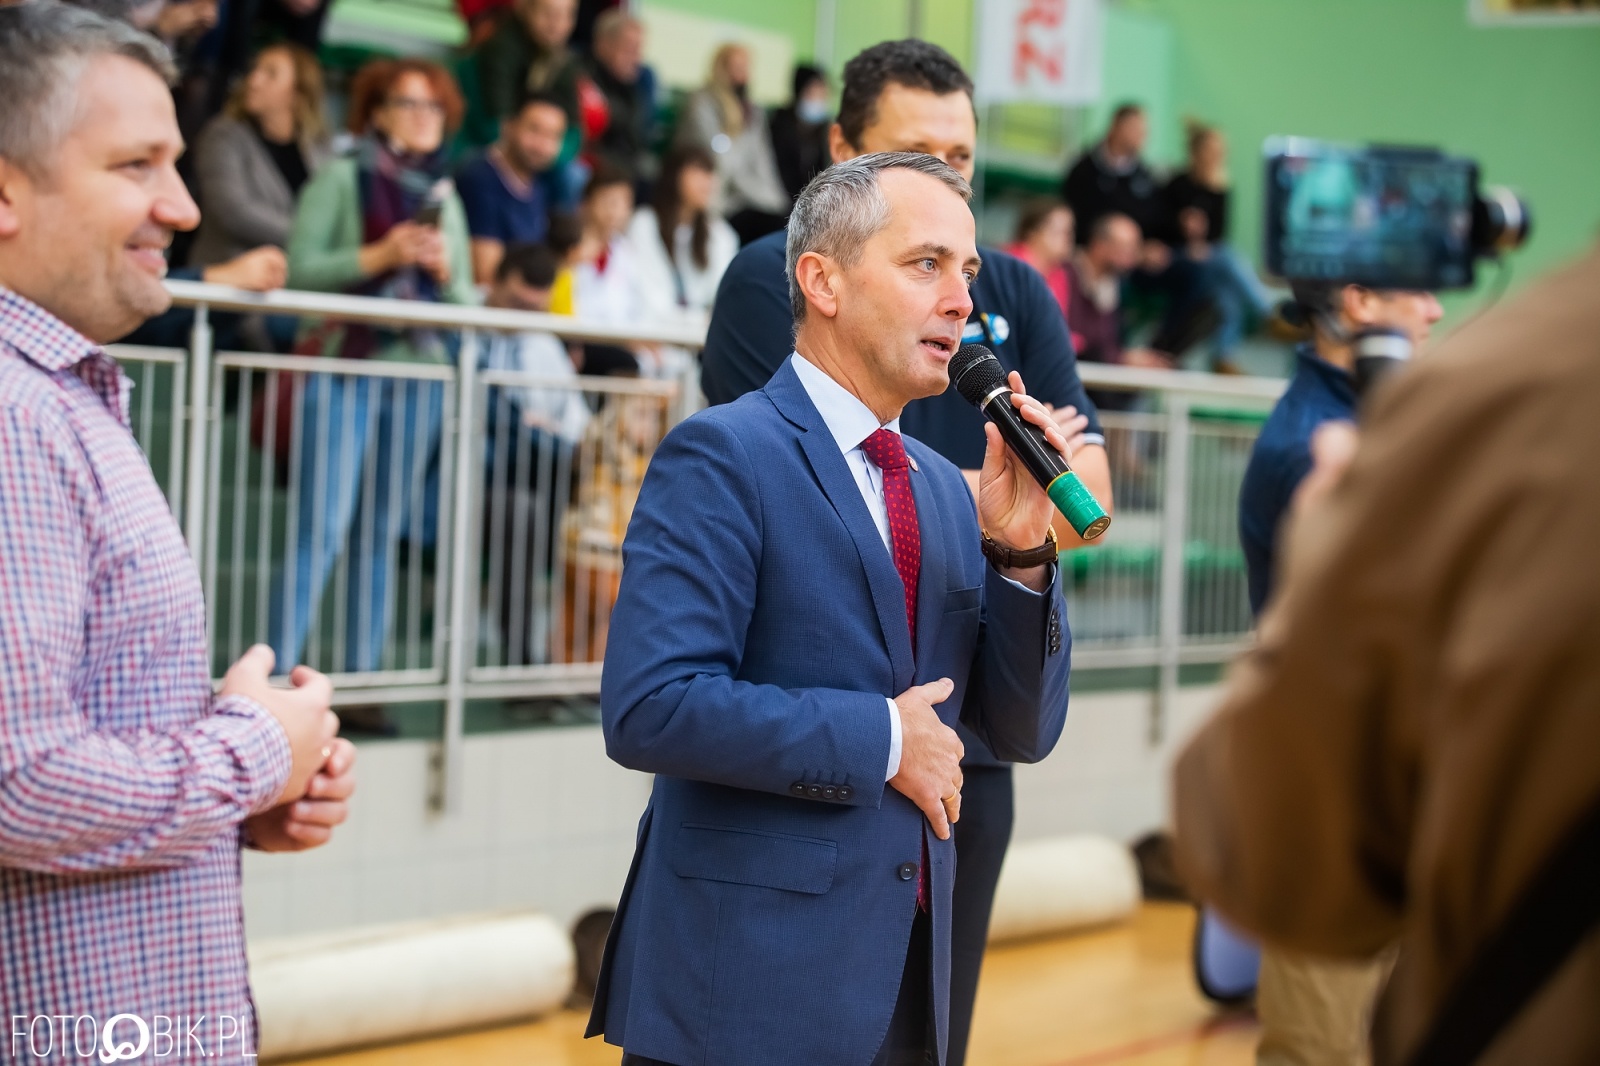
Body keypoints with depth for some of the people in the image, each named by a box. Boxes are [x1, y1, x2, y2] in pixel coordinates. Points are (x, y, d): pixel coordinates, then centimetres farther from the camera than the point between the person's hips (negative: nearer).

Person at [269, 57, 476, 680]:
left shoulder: (445, 197, 17)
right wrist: (378, 257, -16)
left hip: (418, 374, 5)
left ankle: (360, 673, 10)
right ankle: (276, 669, -11)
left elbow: (467, 301, 16)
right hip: (346, 366, -5)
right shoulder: (341, 179, 2)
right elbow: (299, 268, -8)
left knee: (382, 533, 6)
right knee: (323, 528, -12)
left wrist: (445, 270, -4)